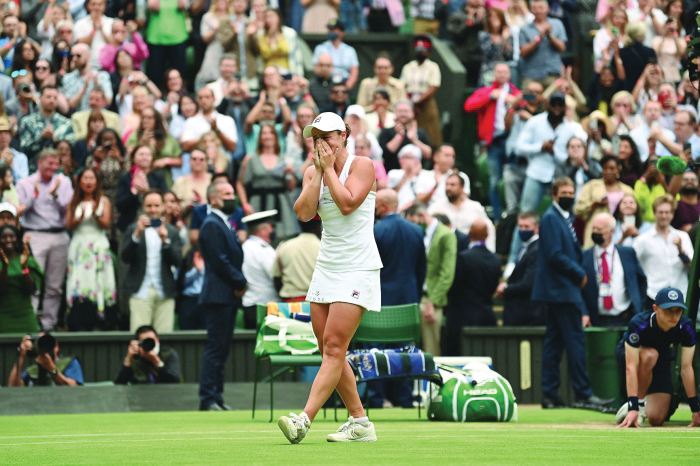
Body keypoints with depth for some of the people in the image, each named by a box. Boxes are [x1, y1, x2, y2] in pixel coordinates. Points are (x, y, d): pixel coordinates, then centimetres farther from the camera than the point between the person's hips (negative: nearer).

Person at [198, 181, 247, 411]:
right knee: (215, 348, -9)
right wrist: (241, 282, -10)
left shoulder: (226, 224, 20)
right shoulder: (211, 225, -11)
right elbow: (220, 262, -18)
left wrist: (240, 283, 3)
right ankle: (208, 398, -8)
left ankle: (216, 397, 13)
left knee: (222, 349, 10)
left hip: (229, 296, 10)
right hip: (218, 295, -10)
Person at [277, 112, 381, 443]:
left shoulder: (361, 165, -6)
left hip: (358, 270, -7)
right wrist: (318, 171, -6)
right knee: (329, 351, 3)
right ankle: (360, 422, 11)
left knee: (334, 348, -13)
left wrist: (329, 167, -11)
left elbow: (347, 203, -20)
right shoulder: (313, 172, 11)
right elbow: (303, 213, -3)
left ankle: (304, 420, -23)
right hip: (326, 267, 7)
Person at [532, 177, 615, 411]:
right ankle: (583, 394, -8)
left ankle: (550, 395, 9)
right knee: (575, 341, -9)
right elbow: (555, 255, -19)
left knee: (554, 343, 8)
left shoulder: (566, 218, 18)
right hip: (561, 289, -10)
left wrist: (578, 273, 7)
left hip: (558, 292, 10)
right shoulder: (551, 218, -12)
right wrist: (579, 274, -11)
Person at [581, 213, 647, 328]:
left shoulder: (628, 253, 8)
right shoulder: (585, 257, 5)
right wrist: (584, 314, -10)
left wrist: (638, 309, 6)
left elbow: (641, 280, 16)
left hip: (625, 319, 1)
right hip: (597, 321, -1)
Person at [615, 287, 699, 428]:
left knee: (657, 419, -14)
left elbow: (686, 368, -21)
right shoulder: (639, 324, -37)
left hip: (662, 362, 3)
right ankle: (639, 402, -18)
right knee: (649, 355, -40)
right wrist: (633, 408, -48)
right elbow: (631, 367, -41)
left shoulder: (686, 328, -27)